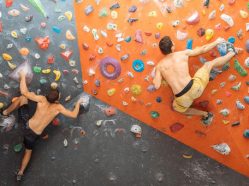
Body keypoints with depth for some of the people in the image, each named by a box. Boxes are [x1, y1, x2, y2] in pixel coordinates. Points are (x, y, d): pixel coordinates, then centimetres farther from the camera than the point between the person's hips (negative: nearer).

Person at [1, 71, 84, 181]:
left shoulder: (42, 100, -18)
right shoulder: (58, 107, -17)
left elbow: (24, 92, -20)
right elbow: (74, 115, -13)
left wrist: (23, 77, -7)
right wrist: (78, 103, 3)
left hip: (27, 125, -1)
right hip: (34, 134, 1)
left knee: (22, 98, 9)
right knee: (28, 151, 30)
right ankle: (20, 173, 31)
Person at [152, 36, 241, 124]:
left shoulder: (159, 66, -1)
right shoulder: (183, 53, -1)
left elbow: (157, 86, -5)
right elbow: (203, 49, 11)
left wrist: (154, 80, 18)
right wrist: (217, 42, 28)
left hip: (183, 99, 0)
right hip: (195, 88, 0)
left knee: (176, 107, 38)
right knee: (209, 64, 23)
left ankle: (205, 114, 35)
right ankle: (232, 52, 44)